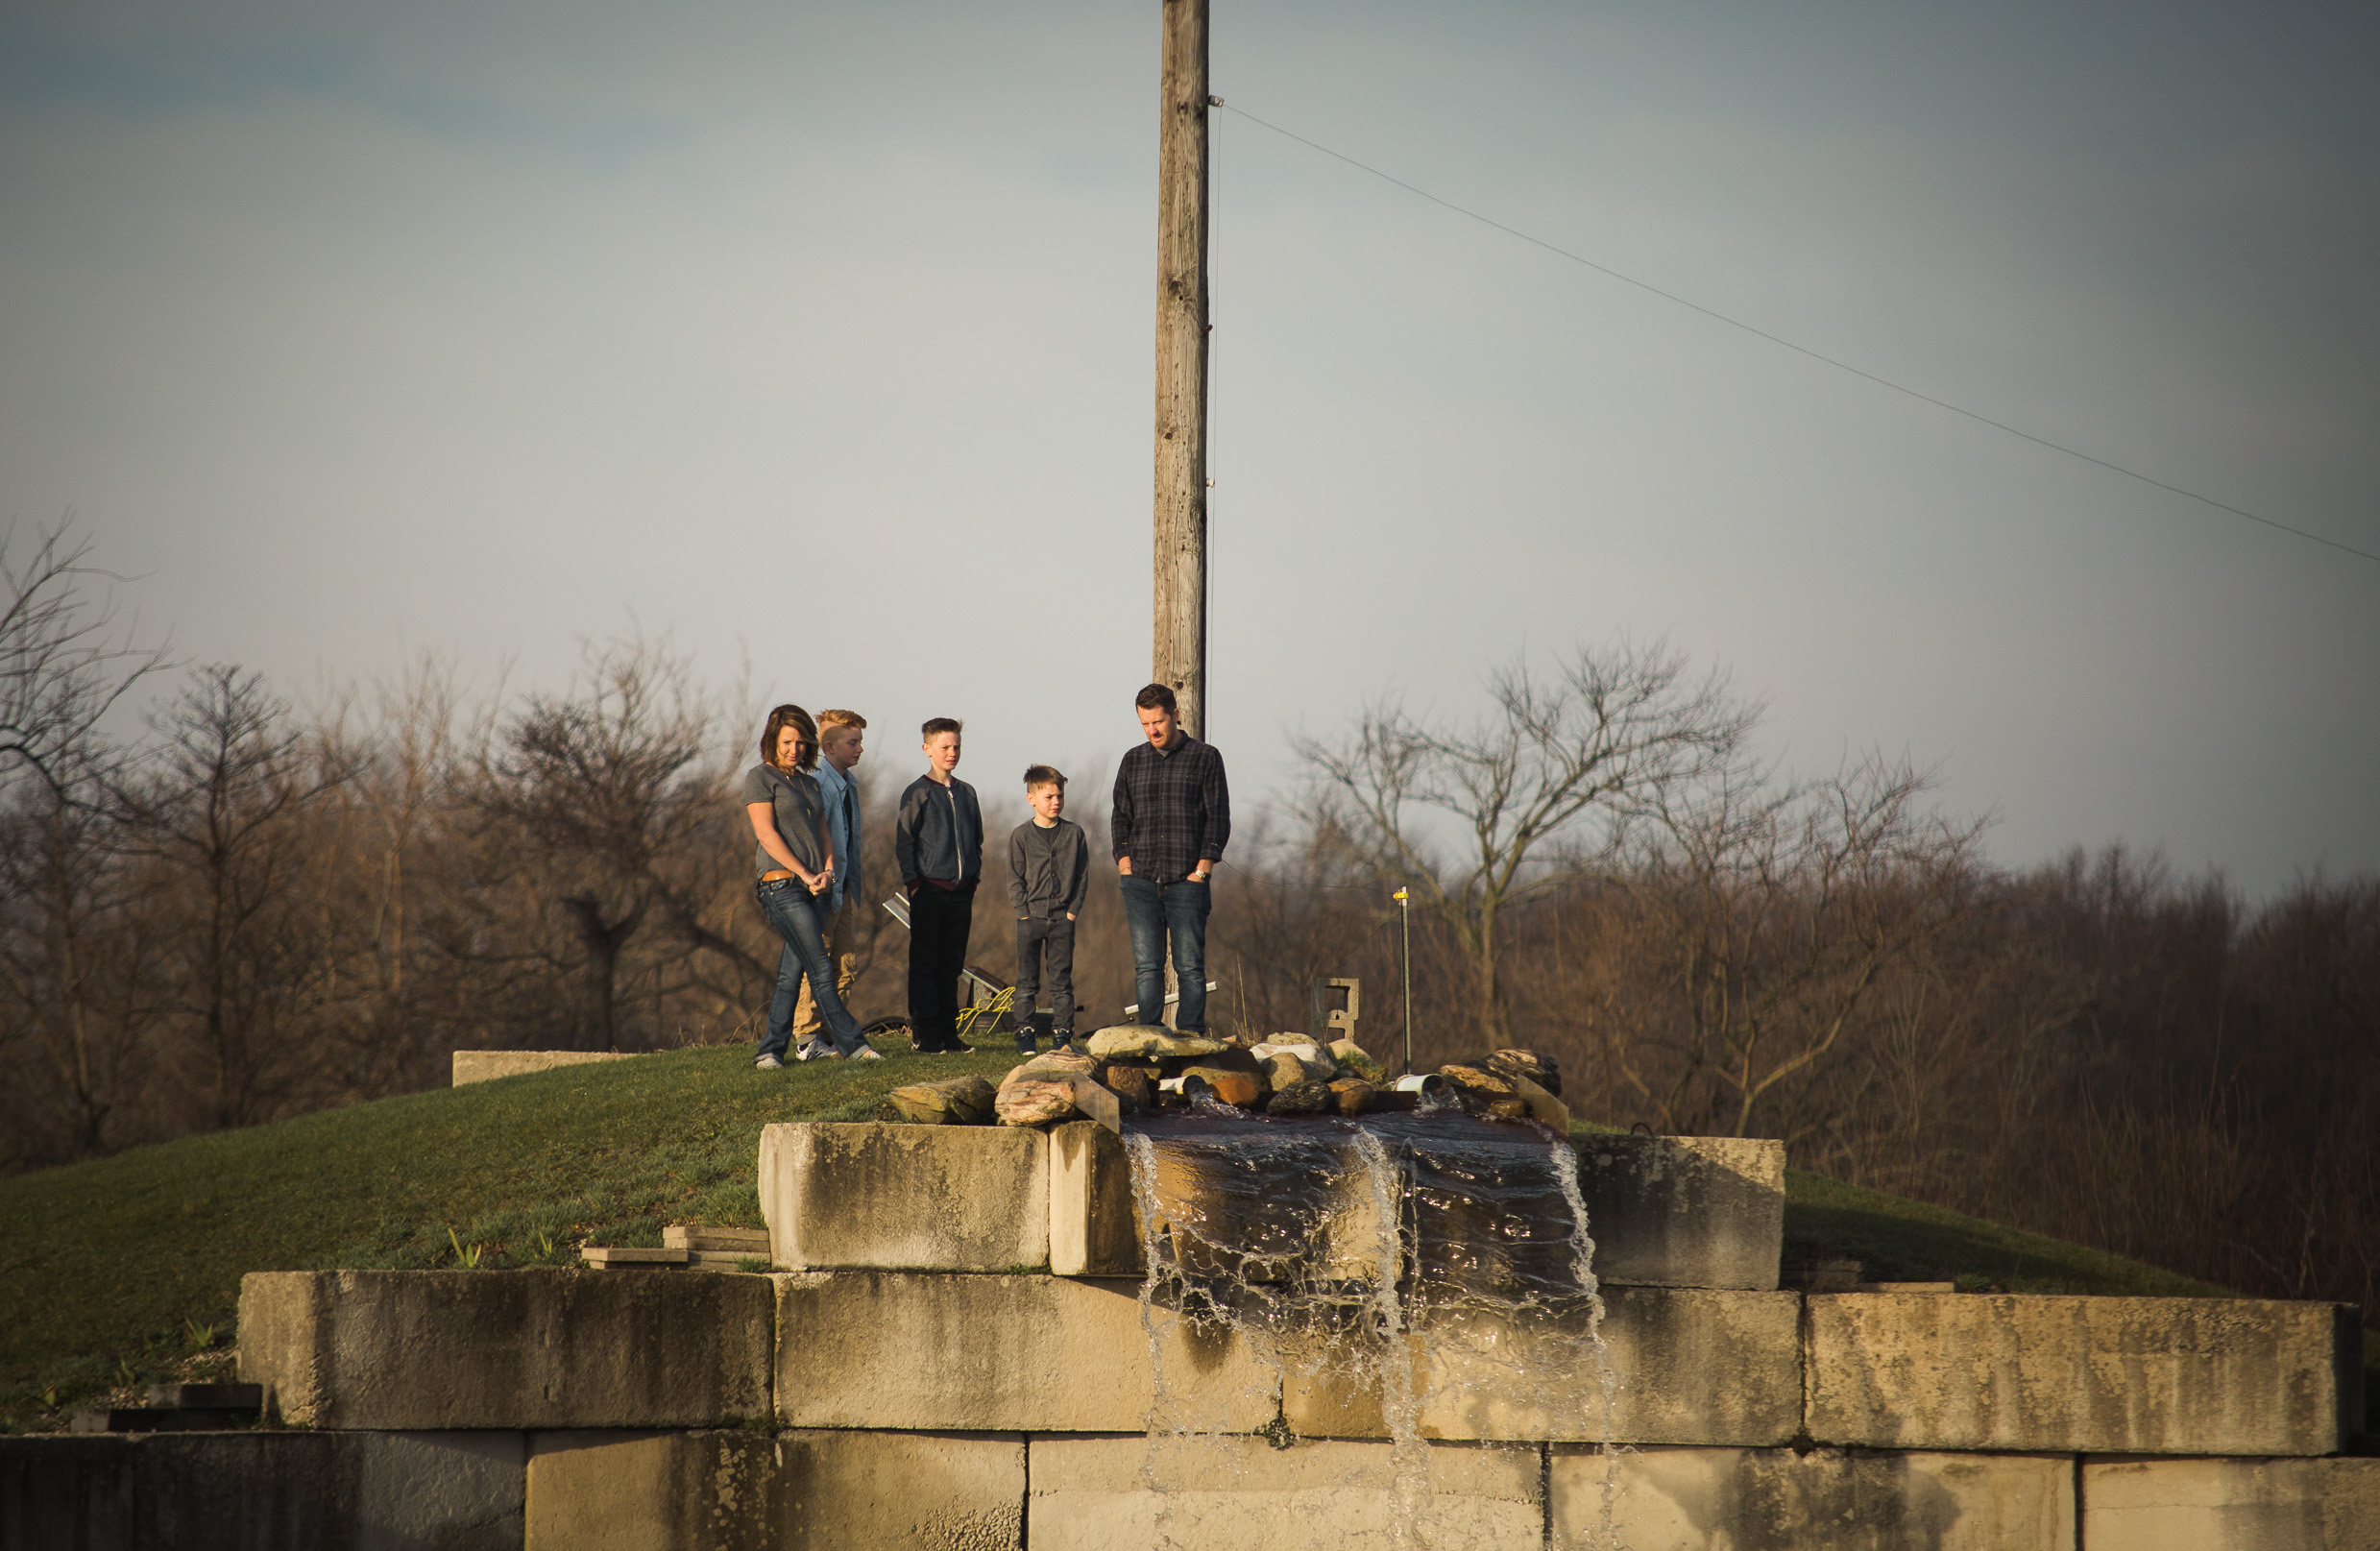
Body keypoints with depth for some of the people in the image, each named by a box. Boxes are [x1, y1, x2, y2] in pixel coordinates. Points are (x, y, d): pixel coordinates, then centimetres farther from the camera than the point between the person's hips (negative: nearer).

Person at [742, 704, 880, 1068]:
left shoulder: (809, 783, 20)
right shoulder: (760, 778, -1)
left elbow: (822, 834, 18)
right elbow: (766, 834, -9)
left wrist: (827, 872, -2)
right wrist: (805, 874, -13)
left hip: (810, 889, 7)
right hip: (781, 885, -7)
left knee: (791, 973, 5)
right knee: (821, 970, -10)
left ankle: (770, 1051, 9)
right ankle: (850, 1044, -9)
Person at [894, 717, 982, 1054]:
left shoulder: (966, 792, 14)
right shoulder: (918, 793, -2)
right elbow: (903, 842, -4)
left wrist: (974, 880, 13)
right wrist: (913, 883, -10)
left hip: (961, 892, 5)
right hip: (930, 889, -5)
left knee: (952, 965, 7)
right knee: (925, 965, -2)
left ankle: (948, 1033, 11)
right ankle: (925, 1035, -1)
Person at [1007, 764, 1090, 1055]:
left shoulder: (1074, 834, 4)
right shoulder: (1021, 836, 1)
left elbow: (1083, 875, 6)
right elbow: (1015, 879, 2)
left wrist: (1074, 909, -3)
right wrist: (1024, 912, -7)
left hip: (1062, 917, 1)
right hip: (1030, 917, -1)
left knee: (1062, 979, 2)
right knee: (1027, 979, 2)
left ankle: (1062, 1033, 6)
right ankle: (1025, 1033, 7)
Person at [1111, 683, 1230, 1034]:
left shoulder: (1204, 757, 5)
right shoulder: (1133, 761, 15)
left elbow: (1218, 817, 1)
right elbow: (1121, 817, 17)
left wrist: (1202, 869, -6)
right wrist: (1125, 866, 3)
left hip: (1186, 882, -3)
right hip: (1141, 883, 3)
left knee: (1190, 966, -5)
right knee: (1146, 967, -1)